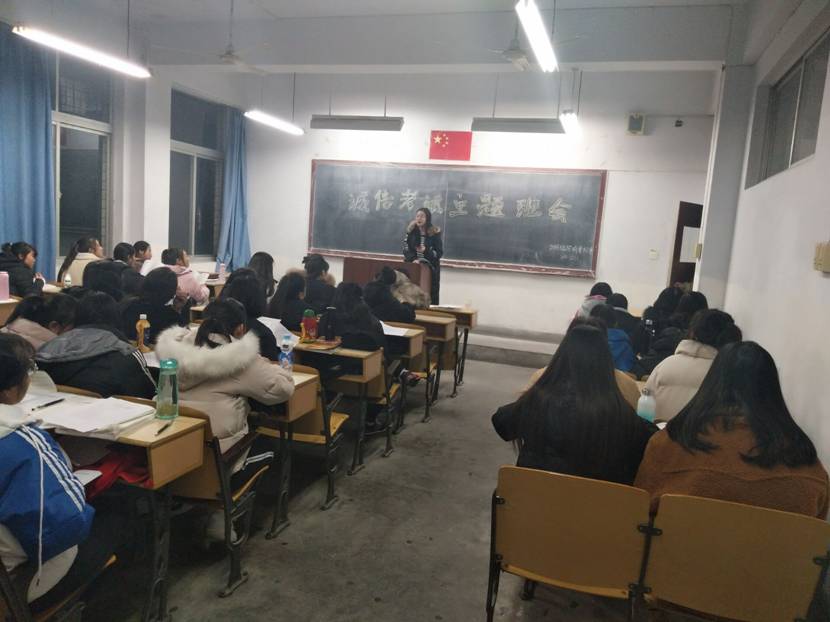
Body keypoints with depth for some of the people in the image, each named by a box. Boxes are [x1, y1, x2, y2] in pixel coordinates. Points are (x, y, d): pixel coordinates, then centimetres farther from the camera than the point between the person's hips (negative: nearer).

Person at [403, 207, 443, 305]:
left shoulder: (435, 233, -6)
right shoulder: (411, 231, 3)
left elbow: (439, 253, -7)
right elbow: (406, 249, -1)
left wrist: (426, 251, -23)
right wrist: (413, 259, -18)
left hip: (430, 267, -2)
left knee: (430, 295, -2)